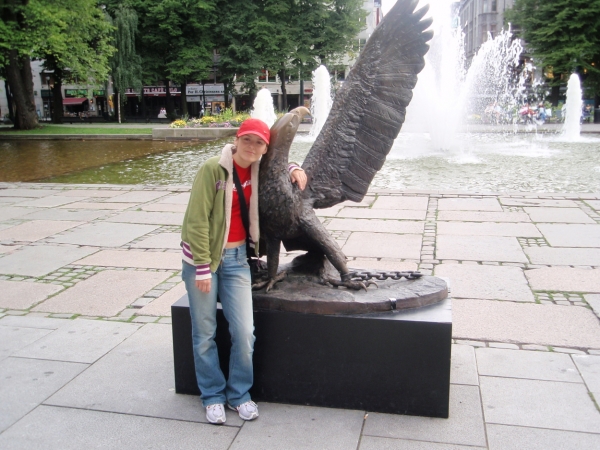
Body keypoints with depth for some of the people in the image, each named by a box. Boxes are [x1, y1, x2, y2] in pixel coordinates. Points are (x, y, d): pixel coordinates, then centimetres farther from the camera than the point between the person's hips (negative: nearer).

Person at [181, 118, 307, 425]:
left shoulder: (258, 170, 3)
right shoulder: (213, 169, -14)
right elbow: (197, 220, -15)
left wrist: (294, 169, 5)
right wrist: (202, 268, -17)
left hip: (236, 258, 4)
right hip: (203, 257, -4)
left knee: (244, 332, 0)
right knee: (204, 334, 5)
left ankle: (239, 394, 20)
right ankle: (213, 396, 24)